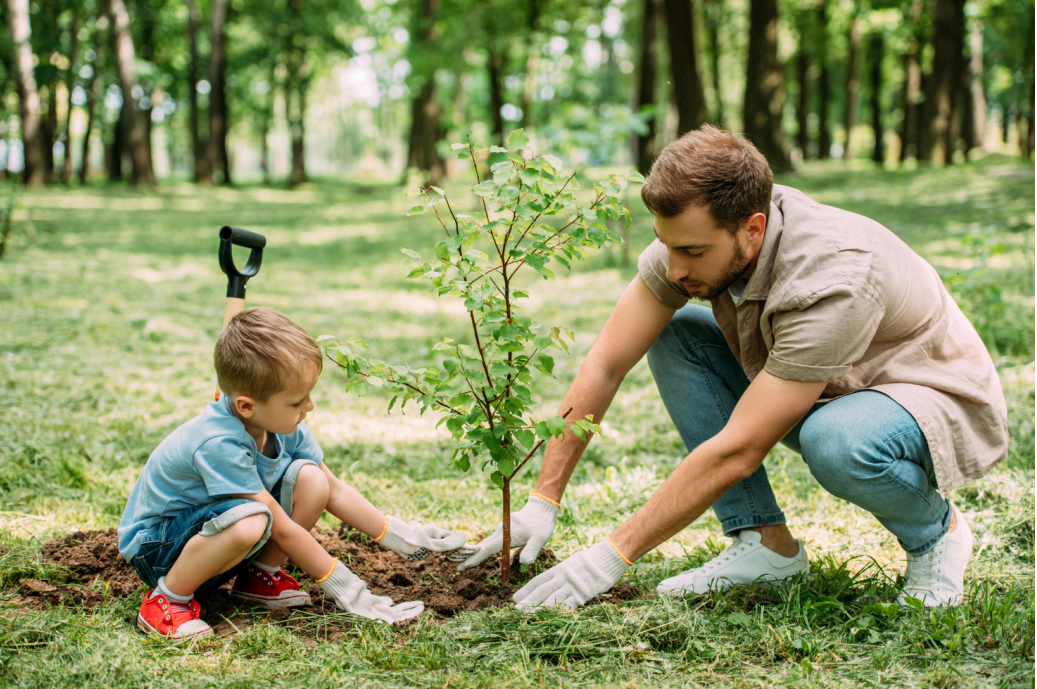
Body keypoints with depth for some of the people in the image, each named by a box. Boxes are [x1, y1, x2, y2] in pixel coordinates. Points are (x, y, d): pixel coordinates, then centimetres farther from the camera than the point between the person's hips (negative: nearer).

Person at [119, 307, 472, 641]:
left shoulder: (282, 425, -9)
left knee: (310, 478, -13)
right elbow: (283, 528, -29)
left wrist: (401, 537, 0)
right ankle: (167, 598, -16)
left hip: (215, 529, 8)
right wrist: (344, 589, -23)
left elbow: (334, 491, 4)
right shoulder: (219, 444, -34)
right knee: (251, 520, -39)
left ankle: (258, 576, 4)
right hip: (155, 546, -7)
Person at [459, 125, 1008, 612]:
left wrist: (612, 555, -31)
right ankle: (766, 541, -5)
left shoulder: (833, 281, -37)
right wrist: (543, 501, -14)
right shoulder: (694, 236, -17)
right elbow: (605, 365, -11)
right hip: (822, 391, 7)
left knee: (837, 441, -40)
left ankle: (935, 530, -5)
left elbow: (737, 450, -35)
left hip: (943, 403, -7)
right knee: (673, 335, -10)